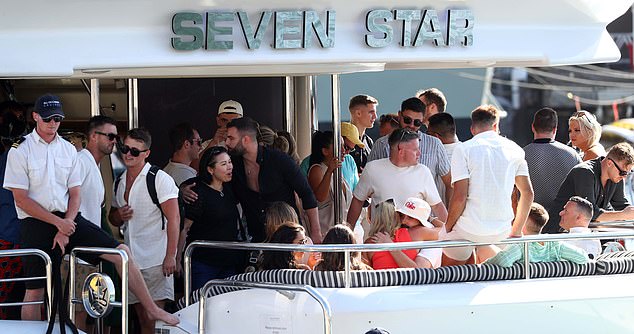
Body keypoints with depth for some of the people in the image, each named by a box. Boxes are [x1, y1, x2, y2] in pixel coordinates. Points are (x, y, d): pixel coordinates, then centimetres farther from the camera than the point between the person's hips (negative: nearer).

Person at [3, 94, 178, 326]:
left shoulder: (68, 149, 10)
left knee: (121, 252, -6)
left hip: (68, 219, 4)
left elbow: (75, 194, 9)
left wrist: (65, 226, -7)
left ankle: (152, 310, 1)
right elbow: (21, 199, -9)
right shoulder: (20, 151, -4)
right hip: (36, 223, -4)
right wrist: (58, 223, -14)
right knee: (34, 291, -4)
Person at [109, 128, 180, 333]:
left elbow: (174, 219, -10)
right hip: (131, 260, 6)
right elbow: (113, 218, 26)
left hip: (156, 260, -6)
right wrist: (120, 216, 0)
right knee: (142, 317, 8)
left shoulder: (160, 179, -6)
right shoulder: (119, 183, 14)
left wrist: (170, 256, -17)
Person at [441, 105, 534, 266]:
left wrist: (448, 228, 2)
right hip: (502, 231, 4)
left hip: (469, 229, -4)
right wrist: (516, 231, 19)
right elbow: (528, 193, 10)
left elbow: (460, 197, -11)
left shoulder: (463, 149, -3)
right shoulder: (515, 149, 9)